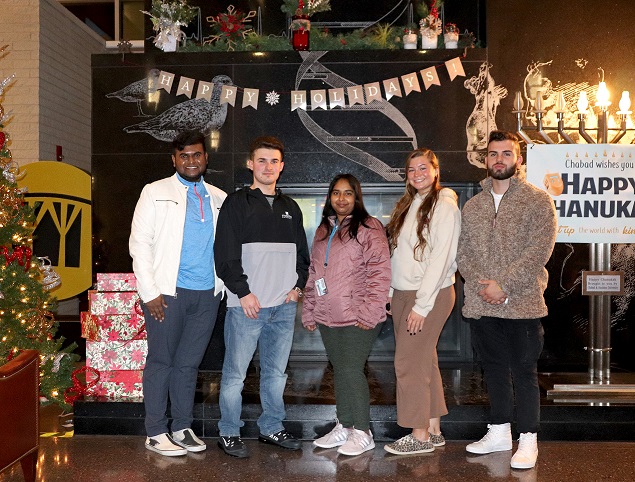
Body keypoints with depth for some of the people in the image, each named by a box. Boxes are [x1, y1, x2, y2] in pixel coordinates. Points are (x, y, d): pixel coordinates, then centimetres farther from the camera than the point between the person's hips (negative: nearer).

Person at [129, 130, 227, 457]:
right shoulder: (156, 192, 2)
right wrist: (149, 292, -10)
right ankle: (155, 433, 15)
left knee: (189, 363, 11)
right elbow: (139, 243, -3)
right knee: (161, 361, 4)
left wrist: (226, 285, 4)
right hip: (168, 292, -3)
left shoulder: (219, 198, 13)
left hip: (208, 294, 3)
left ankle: (182, 428, 22)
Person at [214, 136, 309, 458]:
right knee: (235, 373, 1)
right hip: (247, 305, -5)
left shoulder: (290, 208, 16)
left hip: (284, 306, 5)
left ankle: (272, 428, 26)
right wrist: (243, 292, -12)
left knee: (276, 372, 13)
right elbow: (225, 254, -7)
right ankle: (229, 433, 13)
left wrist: (298, 285, 6)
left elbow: (302, 253, 21)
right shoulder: (237, 204, 0)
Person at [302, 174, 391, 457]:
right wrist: (309, 312, 16)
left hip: (357, 318, -7)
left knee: (351, 370, -8)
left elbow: (380, 272, -13)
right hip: (328, 317, 7)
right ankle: (344, 426, 25)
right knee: (339, 371, 13)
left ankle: (362, 433, 6)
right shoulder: (323, 230, 17)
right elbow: (313, 274, 20)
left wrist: (369, 313, -18)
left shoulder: (368, 227, -6)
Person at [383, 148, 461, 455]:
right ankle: (434, 430, 23)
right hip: (402, 293, 8)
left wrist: (422, 305, -19)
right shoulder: (408, 205, 13)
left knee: (409, 363, -5)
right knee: (424, 361, 13)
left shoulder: (445, 207, -11)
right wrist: (393, 294, 9)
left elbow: (440, 260, -17)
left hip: (430, 295, -8)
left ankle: (420, 436, 7)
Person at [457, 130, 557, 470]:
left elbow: (538, 252, -12)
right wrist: (480, 284, -10)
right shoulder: (472, 206, 12)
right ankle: (499, 433, 28)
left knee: (524, 373, 3)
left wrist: (503, 286, -17)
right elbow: (462, 251, 7)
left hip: (521, 305, -5)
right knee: (494, 370, 15)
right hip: (480, 306, 5)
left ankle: (528, 441, 15)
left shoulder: (538, 201, -3)